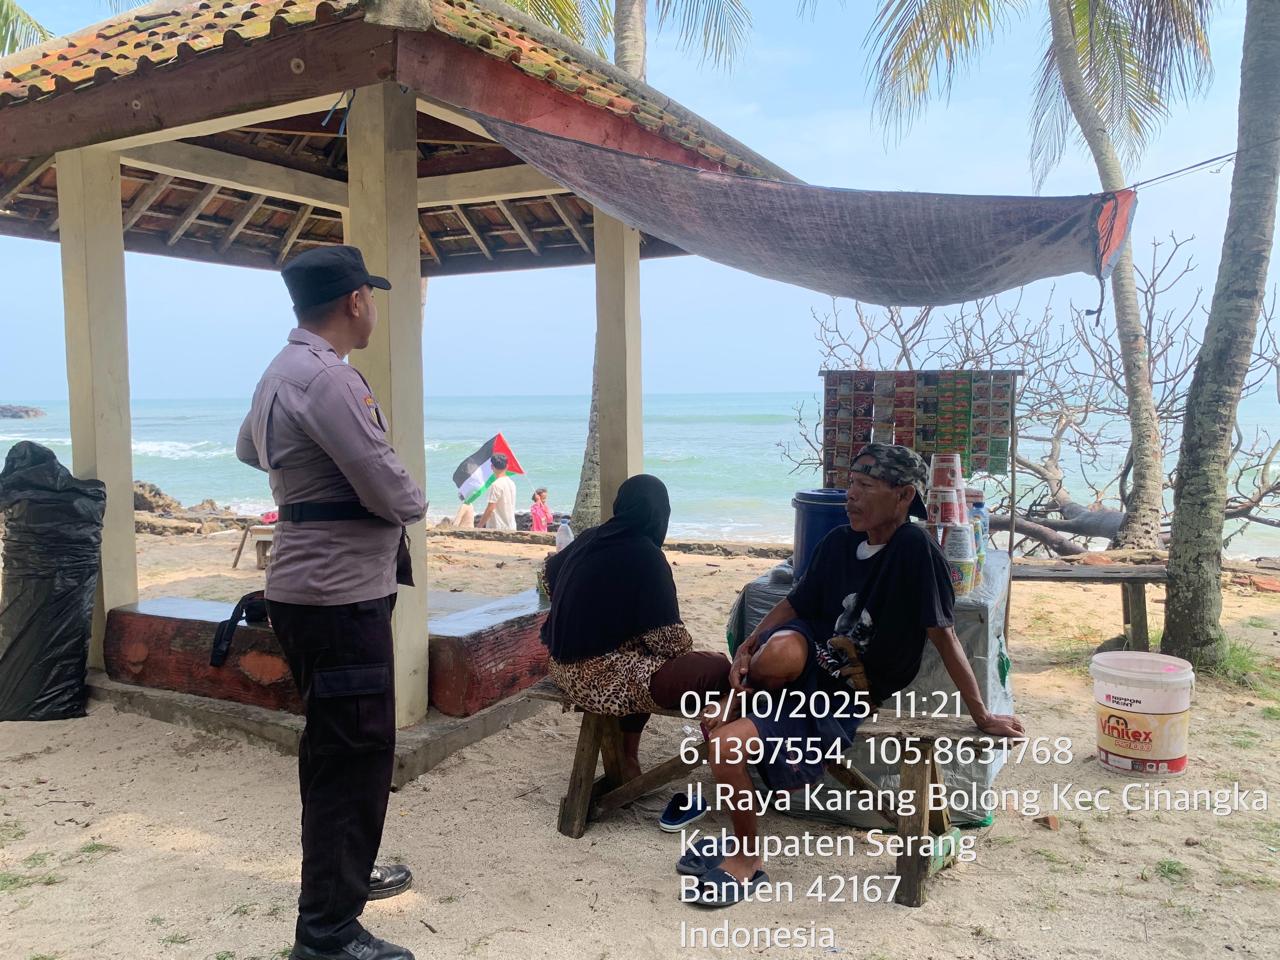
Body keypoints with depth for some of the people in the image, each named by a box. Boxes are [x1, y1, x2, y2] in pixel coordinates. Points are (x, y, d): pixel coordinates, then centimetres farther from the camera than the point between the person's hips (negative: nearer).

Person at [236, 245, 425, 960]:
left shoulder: (283, 371, 12)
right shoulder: (329, 378, -21)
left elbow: (249, 448, 31)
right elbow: (393, 494, -21)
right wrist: (416, 502, 0)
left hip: (314, 586, 11)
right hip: (340, 595, -11)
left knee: (335, 746, 22)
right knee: (355, 753, -3)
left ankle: (345, 873, 39)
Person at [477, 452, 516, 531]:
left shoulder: (496, 485, -15)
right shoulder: (512, 483, 10)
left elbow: (490, 509, -18)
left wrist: (480, 526, -10)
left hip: (497, 528, -8)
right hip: (511, 527, 8)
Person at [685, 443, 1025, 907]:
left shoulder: (915, 549, -18)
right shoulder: (838, 542, 0)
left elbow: (943, 635, -16)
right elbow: (795, 603, 9)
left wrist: (982, 716, -12)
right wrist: (747, 648, -6)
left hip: (848, 697, -4)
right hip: (819, 656, 4)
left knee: (727, 744, -20)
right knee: (780, 649, -36)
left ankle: (748, 861, 6)